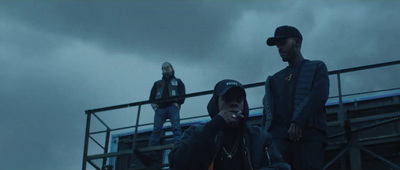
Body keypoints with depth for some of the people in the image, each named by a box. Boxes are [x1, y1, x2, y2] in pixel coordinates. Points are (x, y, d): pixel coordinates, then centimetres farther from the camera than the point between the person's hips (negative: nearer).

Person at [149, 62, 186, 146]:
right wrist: (153, 104, 2)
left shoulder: (177, 81, 25)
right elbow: (152, 95, 23)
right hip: (160, 108, 2)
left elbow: (182, 94, 11)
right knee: (156, 129, -12)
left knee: (176, 127, -21)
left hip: (172, 107, -2)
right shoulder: (157, 83, 31)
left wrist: (178, 103, -7)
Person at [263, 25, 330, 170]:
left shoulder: (317, 68, 19)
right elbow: (268, 106, 18)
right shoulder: (274, 79, 31)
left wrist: (298, 121, -15)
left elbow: (319, 96, 0)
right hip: (278, 136, 3)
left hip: (309, 133, -3)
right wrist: (266, 135, -2)